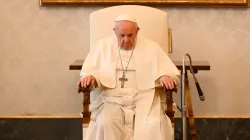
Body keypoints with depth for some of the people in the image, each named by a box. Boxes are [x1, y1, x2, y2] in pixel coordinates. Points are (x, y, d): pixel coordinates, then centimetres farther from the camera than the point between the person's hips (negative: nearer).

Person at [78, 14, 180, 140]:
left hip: (144, 98, 0)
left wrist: (165, 77, -19)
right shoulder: (103, 46, 10)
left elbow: (171, 73, 5)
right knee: (105, 124, -31)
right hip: (111, 98, 0)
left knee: (153, 125, -30)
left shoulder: (151, 47, 8)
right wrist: (90, 77, -16)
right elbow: (89, 71, 9)